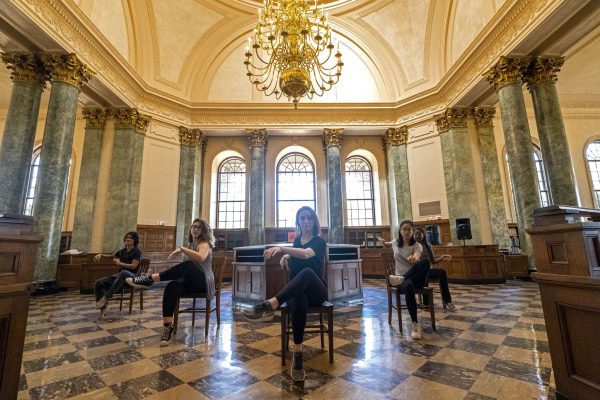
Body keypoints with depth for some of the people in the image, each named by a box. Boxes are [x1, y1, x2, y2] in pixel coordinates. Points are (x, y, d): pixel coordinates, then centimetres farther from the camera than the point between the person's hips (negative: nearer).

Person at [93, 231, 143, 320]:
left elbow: (133, 266, -16)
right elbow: (112, 256, 33)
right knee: (98, 283, -11)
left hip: (132, 276, -7)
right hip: (120, 275, 7)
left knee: (123, 272, -42)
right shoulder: (123, 250, 13)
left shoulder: (137, 251, -5)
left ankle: (105, 298, -36)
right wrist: (101, 255, 17)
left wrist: (120, 263, -23)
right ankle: (103, 307, -10)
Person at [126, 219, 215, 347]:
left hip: (203, 282, -6)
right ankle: (168, 326, -35)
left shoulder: (204, 244, -4)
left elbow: (201, 257, -29)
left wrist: (182, 249, -28)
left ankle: (150, 279, -34)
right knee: (172, 287, -30)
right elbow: (185, 268, 18)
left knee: (188, 265, -39)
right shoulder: (190, 244, 21)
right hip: (191, 281, 6)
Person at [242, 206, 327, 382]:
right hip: (296, 291, 3)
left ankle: (269, 306, -55)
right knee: (298, 301, -40)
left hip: (316, 292, -3)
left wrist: (281, 248, -45)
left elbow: (306, 254, -29)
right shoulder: (296, 240, 14)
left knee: (307, 272, -41)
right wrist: (286, 258, 0)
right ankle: (298, 355, -39)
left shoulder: (319, 241, -4)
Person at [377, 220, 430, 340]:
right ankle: (415, 324, -33)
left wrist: (414, 258, -52)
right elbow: (387, 244, 34)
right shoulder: (395, 242, 8)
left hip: (416, 278, 0)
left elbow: (417, 256, -27)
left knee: (425, 262, -35)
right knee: (408, 287, -41)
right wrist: (383, 241, 10)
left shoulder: (417, 245, -2)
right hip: (400, 279, 1)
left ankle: (402, 279, -26)